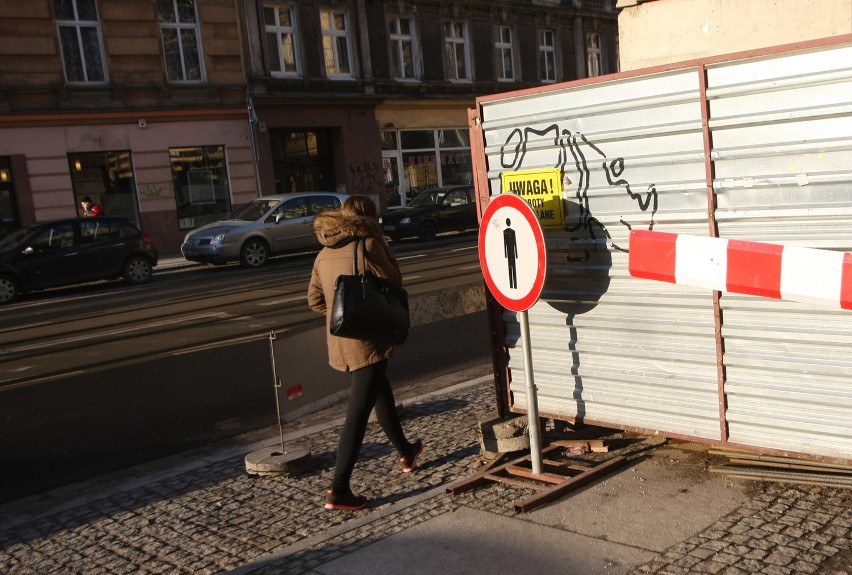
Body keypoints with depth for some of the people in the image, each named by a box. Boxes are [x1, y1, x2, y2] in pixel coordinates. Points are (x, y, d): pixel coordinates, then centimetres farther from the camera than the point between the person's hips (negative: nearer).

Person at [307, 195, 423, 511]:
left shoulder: (324, 254, 10)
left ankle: (405, 452, 44)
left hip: (338, 342, 8)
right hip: (368, 341, -8)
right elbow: (393, 281, -4)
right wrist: (383, 245, 8)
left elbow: (315, 300, 13)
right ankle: (339, 489, -7)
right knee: (358, 412, -6)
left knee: (381, 393, 26)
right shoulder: (368, 245, -11)